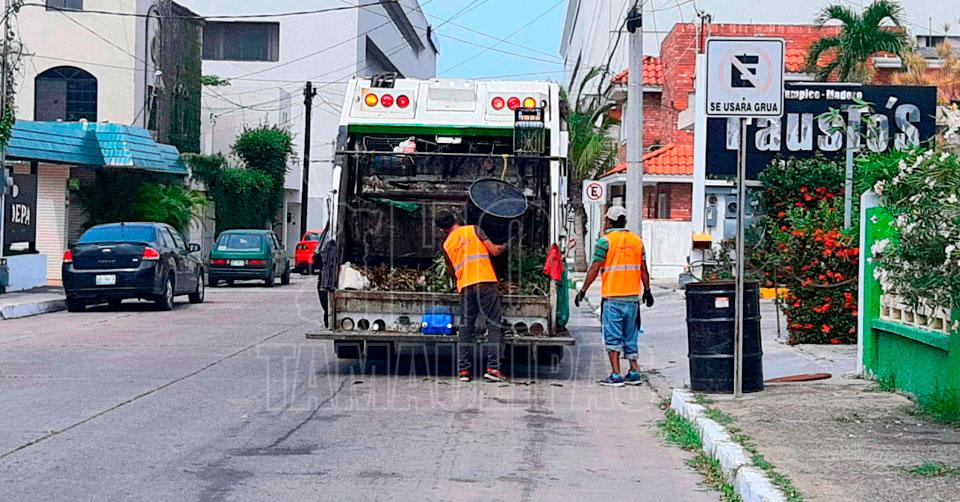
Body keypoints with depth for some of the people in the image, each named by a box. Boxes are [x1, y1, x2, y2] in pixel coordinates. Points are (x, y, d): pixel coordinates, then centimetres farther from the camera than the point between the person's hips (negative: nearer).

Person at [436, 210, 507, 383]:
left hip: (465, 287, 3)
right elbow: (493, 251, -2)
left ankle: (463, 369, 5)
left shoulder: (447, 245, 13)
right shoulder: (474, 230, 4)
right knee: (493, 325, 0)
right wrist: (503, 247, 18)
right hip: (486, 282, -3)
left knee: (466, 328, 10)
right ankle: (492, 367, -9)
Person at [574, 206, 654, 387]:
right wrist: (647, 290, 20)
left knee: (613, 337, -2)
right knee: (630, 336, 15)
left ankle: (616, 376, -6)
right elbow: (643, 269, 10)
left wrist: (583, 290, -3)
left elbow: (594, 269, -9)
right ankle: (634, 373, 16)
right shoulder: (637, 240, 8)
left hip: (612, 296, -5)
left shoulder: (605, 241, -7)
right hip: (633, 297, 5)